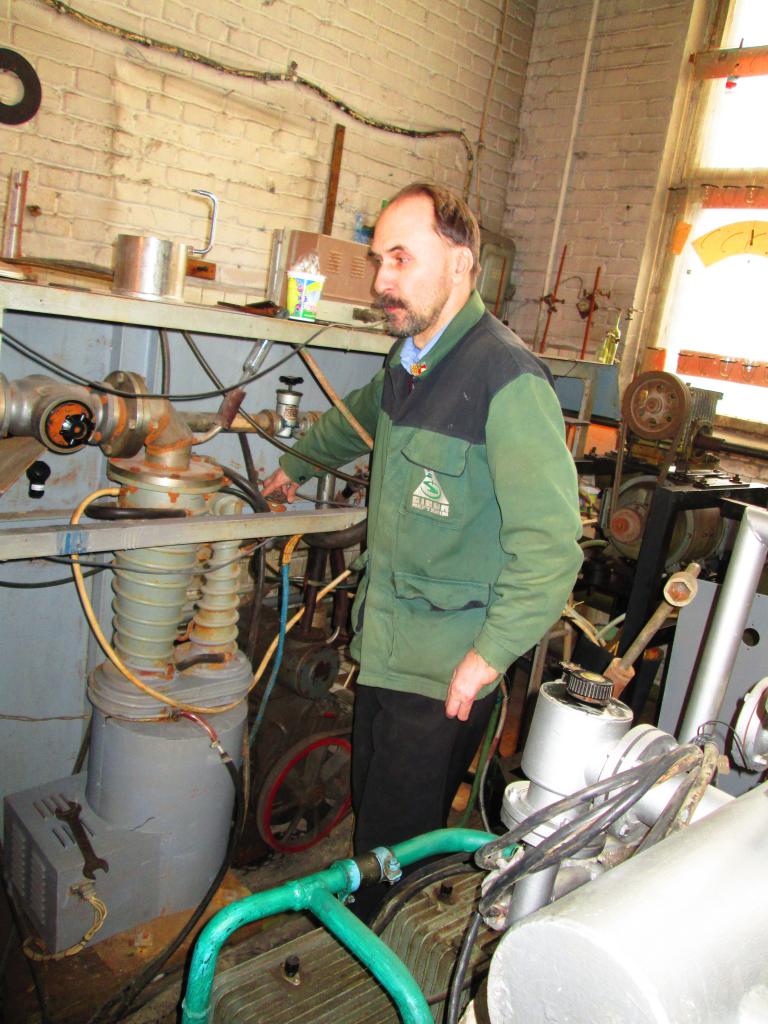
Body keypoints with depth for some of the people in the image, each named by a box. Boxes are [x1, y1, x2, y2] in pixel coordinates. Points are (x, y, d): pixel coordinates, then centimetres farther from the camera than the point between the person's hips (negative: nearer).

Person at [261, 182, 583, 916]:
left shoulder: (507, 379, -22)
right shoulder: (408, 360, 7)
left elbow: (549, 540, -24)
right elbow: (356, 419, 30)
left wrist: (490, 654, -21)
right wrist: (296, 465, 44)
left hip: (446, 670, -8)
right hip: (383, 644, 8)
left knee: (400, 841, 9)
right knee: (370, 812, 24)